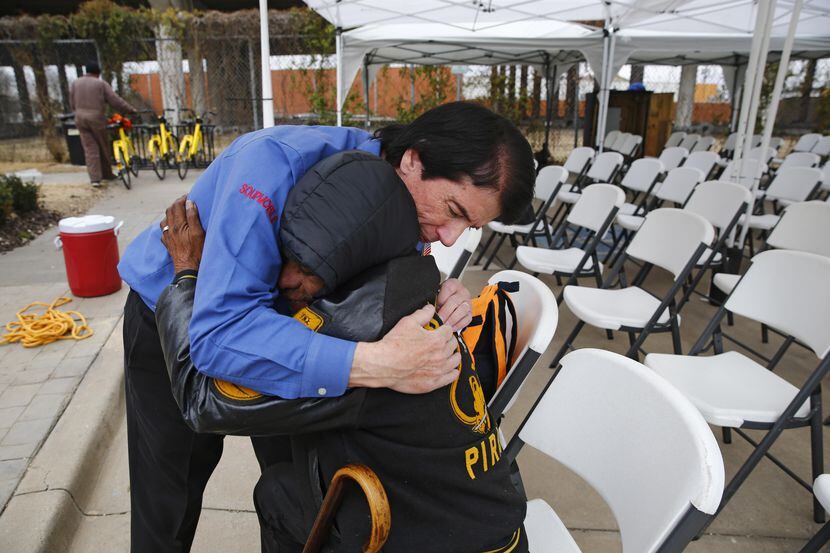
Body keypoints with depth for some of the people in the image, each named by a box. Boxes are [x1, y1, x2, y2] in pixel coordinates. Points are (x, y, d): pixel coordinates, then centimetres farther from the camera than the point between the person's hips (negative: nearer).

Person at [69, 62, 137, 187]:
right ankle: (107, 174, 20)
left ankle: (95, 178, -4)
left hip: (80, 118, 4)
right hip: (96, 118, -4)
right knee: (104, 147, 10)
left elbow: (72, 104, 12)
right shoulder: (101, 84, -2)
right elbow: (115, 100, -6)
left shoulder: (75, 83, 11)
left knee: (90, 148, 2)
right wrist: (130, 109, 2)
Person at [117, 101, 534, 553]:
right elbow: (217, 331, -45)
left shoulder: (406, 210, -18)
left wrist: (441, 300, -30)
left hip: (272, 308, 5)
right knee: (168, 509, 5)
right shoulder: (278, 163, -39)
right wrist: (376, 364, -54)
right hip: (170, 324, -4)